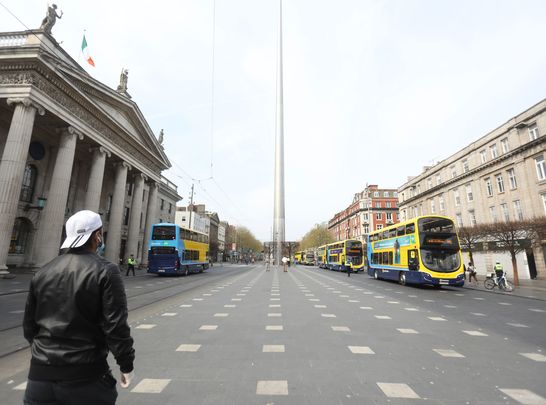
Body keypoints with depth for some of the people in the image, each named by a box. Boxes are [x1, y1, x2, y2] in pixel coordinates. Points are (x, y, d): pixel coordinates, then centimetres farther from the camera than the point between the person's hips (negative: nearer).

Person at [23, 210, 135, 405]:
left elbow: (29, 325, 12)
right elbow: (116, 325, -19)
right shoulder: (105, 271, -16)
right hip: (86, 376, -4)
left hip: (41, 373, 4)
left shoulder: (43, 272, 3)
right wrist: (126, 365, -6)